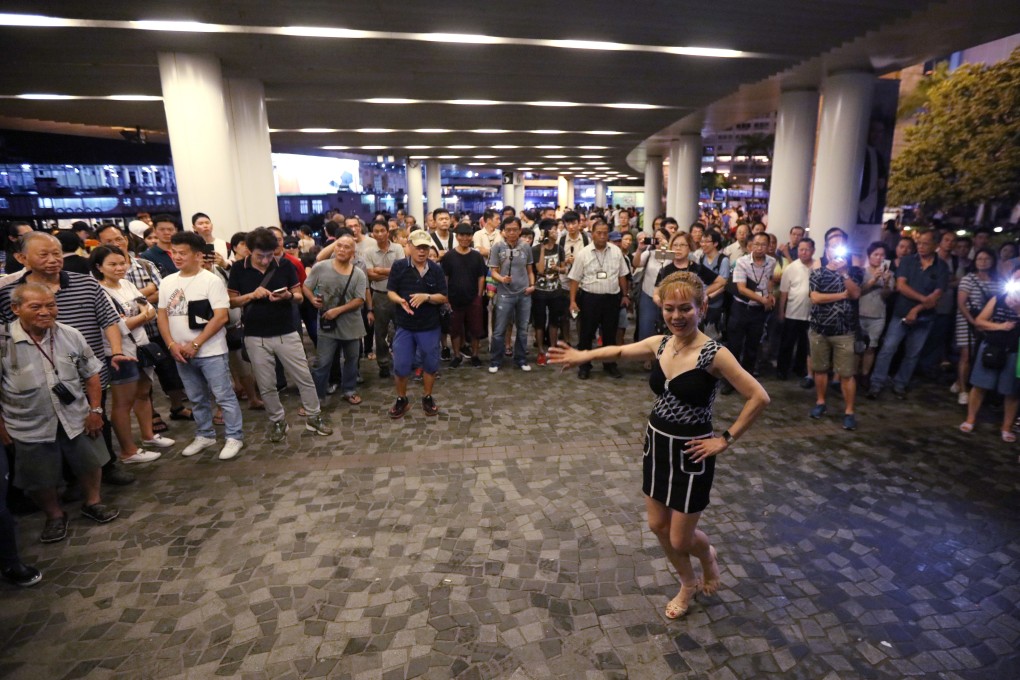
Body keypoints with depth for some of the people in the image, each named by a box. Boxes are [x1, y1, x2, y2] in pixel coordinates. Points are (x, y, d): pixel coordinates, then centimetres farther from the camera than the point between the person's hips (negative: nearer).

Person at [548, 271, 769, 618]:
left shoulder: (714, 354, -21)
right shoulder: (658, 344, -3)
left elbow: (758, 397, -17)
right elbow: (619, 351, 13)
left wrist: (726, 439, -14)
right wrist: (583, 356, -2)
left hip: (690, 453, -6)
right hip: (657, 443, 6)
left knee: (680, 539, 7)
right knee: (658, 525, 18)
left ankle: (708, 556, 44)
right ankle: (688, 583, 45)